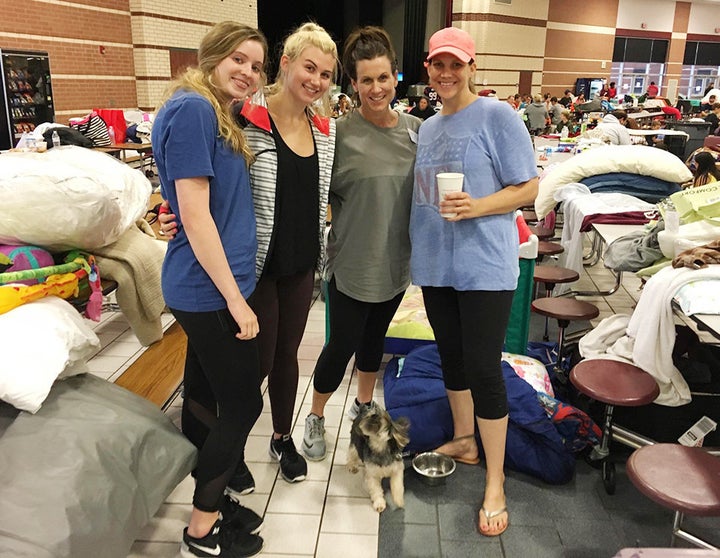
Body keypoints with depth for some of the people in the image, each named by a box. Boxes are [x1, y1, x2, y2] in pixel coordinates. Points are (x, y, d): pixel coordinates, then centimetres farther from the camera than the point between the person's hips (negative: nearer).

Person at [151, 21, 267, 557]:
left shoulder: (215, 113, 14)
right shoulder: (191, 108, -16)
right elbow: (195, 215, -21)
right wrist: (234, 298, -20)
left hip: (204, 286, 10)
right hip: (211, 288, -9)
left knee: (204, 394, 17)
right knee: (243, 403, 1)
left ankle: (211, 500, 33)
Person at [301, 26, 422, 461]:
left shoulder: (416, 129, 0)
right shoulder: (341, 133, -15)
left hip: (396, 261, 5)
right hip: (352, 263, -5)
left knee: (375, 337, 21)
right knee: (343, 344, 6)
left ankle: (364, 403, 44)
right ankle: (316, 417, 30)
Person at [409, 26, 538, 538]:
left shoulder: (497, 116, -6)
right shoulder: (427, 128, 14)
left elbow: (528, 188, -9)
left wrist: (477, 207, -23)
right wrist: (417, 246, 8)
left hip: (484, 265, -6)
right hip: (435, 264, 7)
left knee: (484, 368, -4)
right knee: (451, 356, 16)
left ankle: (495, 482, 11)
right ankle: (463, 441, 37)